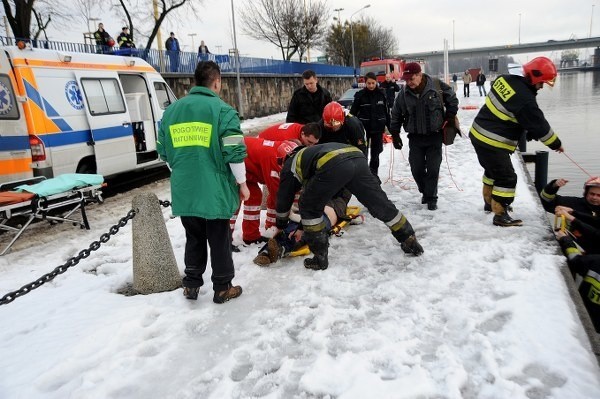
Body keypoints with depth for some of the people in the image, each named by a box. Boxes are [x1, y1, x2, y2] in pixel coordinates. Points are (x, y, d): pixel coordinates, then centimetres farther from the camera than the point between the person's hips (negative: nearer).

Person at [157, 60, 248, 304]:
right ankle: (222, 288, 19)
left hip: (184, 189, 5)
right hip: (214, 189, -5)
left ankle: (191, 285, 28)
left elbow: (163, 151, 14)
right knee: (219, 240, 8)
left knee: (194, 238, 19)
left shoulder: (172, 110, 9)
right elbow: (234, 152, -12)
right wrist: (242, 183, -1)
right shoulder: (222, 109, -8)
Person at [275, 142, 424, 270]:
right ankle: (411, 242, 29)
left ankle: (320, 258, 18)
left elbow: (284, 198, 34)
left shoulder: (290, 164, 30)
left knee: (309, 208, 15)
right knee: (380, 204, 18)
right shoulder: (310, 153, 46)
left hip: (333, 166, -6)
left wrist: (281, 225, 49)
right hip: (358, 157, 6)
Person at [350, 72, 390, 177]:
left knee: (375, 152, 10)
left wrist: (390, 127, 8)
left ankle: (373, 173, 23)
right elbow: (353, 112, -2)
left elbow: (386, 112, 8)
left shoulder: (382, 94, 2)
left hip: (378, 128, 2)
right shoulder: (360, 95, -5)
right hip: (363, 128, -2)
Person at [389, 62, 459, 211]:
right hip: (415, 137, 2)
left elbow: (452, 99, 4)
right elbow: (396, 114, 6)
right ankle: (425, 191, 29)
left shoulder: (437, 86, -12)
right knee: (417, 169, 5)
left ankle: (431, 198, 14)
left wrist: (449, 118, 0)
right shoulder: (404, 93, -6)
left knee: (433, 169, 0)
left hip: (434, 136, -2)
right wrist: (395, 134, 5)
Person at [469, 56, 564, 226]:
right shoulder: (525, 101, -22)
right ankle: (500, 215, 4)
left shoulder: (504, 79, 2)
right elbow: (540, 126, -12)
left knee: (493, 170, 26)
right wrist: (556, 144, 5)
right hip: (493, 143, -9)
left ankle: (490, 201, 42)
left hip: (478, 134, 9)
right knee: (507, 178, 0)